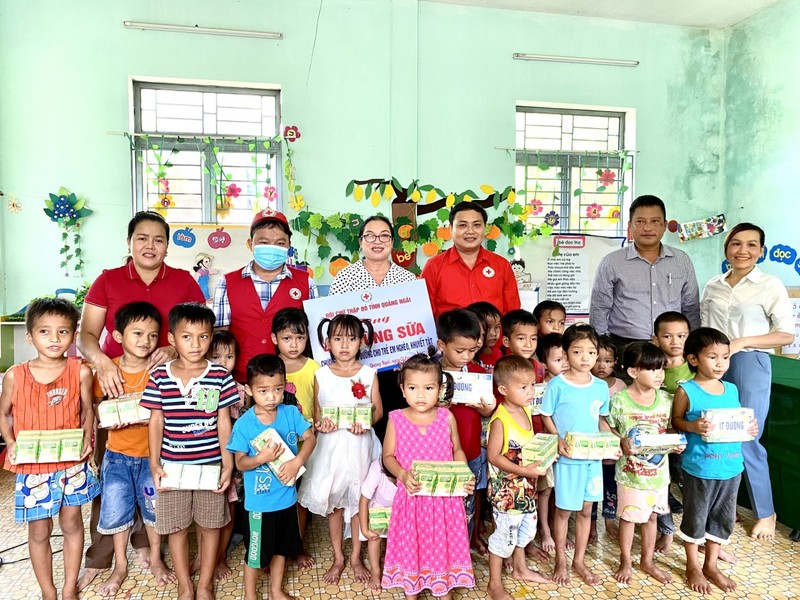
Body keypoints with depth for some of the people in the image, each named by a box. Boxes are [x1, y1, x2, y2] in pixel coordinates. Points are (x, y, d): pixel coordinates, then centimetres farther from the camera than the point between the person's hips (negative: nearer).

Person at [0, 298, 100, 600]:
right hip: (32, 466, 0)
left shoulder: (80, 372, -9)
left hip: (72, 464, 0)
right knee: (39, 532, 12)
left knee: (72, 524, 14)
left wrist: (87, 437, -9)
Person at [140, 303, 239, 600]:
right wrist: (154, 464, -3)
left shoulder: (220, 376, -6)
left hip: (211, 465, 0)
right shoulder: (159, 376, -4)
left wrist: (228, 464, -5)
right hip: (172, 465, 1)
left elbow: (224, 423, -3)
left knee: (210, 525, 12)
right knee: (176, 527, 13)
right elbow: (156, 422, 1)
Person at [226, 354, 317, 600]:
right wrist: (261, 458, -31)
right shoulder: (244, 424, -17)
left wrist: (296, 462, -23)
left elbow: (310, 437, -8)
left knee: (281, 547, 22)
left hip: (287, 497, 4)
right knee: (257, 551, 13)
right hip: (260, 501, -3)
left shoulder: (290, 413, -9)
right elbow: (240, 463, -12)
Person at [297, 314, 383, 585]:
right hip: (330, 445, 1)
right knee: (333, 502, 10)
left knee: (359, 500, 10)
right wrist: (320, 423, -17)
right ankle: (338, 558, 28)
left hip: (360, 444, 0)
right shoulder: (321, 375, -1)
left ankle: (356, 557, 28)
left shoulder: (368, 373, -2)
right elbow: (316, 411, 4)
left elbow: (378, 409, 0)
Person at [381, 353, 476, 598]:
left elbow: (457, 451, 7)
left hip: (445, 497, 1)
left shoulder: (447, 417, -5)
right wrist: (403, 475, -19)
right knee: (410, 545, 13)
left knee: (444, 543, 13)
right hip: (411, 496, 0)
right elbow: (388, 456, -1)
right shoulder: (396, 419, -8)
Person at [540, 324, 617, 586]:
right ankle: (561, 561, 27)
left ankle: (579, 560, 32)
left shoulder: (601, 387, 1)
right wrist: (558, 441, -21)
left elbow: (601, 420, 11)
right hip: (567, 458, -4)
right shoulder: (556, 385, -12)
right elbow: (546, 417, -6)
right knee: (563, 510, 9)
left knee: (586, 510, 15)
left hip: (593, 457, 4)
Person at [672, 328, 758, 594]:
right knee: (695, 518, 11)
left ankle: (711, 565, 37)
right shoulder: (686, 391, -12)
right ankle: (693, 566, 31)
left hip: (732, 466, 5)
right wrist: (693, 426, -25)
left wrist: (749, 428, -7)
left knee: (723, 518, 18)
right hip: (699, 467, -5)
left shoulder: (731, 389, 4)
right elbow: (676, 421, -6)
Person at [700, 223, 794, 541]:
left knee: (746, 440, -1)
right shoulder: (713, 286, 9)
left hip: (750, 364, -4)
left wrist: (741, 342, -15)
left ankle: (765, 513, 19)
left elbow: (787, 334, -6)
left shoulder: (770, 285, -4)